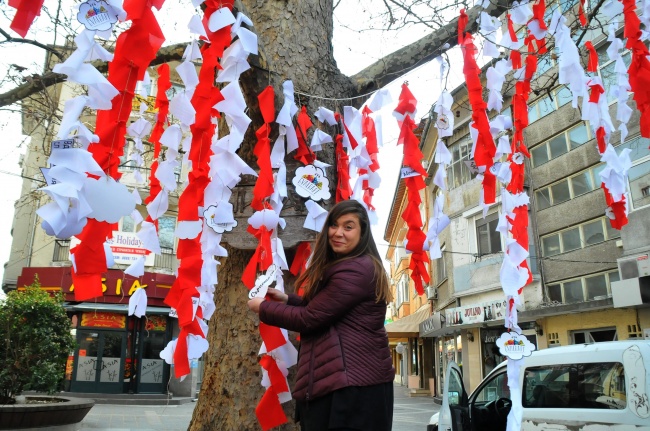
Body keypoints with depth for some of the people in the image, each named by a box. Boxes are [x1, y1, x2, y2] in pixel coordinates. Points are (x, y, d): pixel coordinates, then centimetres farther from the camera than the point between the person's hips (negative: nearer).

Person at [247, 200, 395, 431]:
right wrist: (287, 299, 8)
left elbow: (309, 318, -18)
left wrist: (263, 307, -5)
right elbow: (321, 306, 21)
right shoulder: (342, 266, 15)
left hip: (352, 383, -11)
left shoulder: (357, 270, -19)